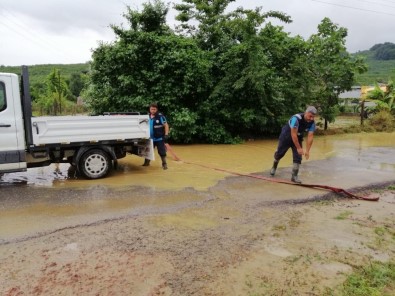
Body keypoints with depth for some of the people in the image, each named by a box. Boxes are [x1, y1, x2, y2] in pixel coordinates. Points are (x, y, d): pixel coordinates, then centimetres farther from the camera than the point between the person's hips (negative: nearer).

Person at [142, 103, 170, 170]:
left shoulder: (160, 116, -12)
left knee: (162, 152, 2)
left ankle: (164, 164, 15)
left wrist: (166, 135, -17)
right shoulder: (148, 117, 6)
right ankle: (146, 162, 33)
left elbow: (166, 125, -11)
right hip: (151, 138, 6)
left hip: (159, 138, -5)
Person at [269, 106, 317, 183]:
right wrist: (299, 148, -31)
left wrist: (307, 150, -25)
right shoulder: (296, 119, -35)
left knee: (298, 157, -6)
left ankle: (294, 176, 2)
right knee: (279, 153, 10)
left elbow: (310, 136, -19)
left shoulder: (312, 123, -18)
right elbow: (293, 134, -34)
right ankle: (274, 167, 38)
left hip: (298, 138, 4)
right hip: (286, 137, -4)